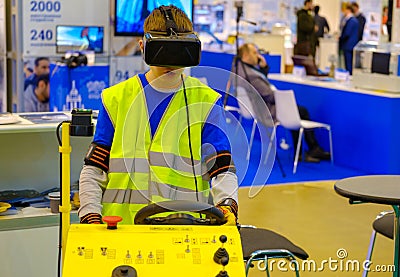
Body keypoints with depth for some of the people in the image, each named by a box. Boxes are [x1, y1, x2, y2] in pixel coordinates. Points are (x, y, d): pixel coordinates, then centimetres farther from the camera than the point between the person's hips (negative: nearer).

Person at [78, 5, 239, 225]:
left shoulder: (206, 101, 9)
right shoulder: (116, 98, 11)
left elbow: (223, 170, 4)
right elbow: (93, 170, 11)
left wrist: (227, 206, -15)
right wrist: (91, 218, -3)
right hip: (120, 229, 1)